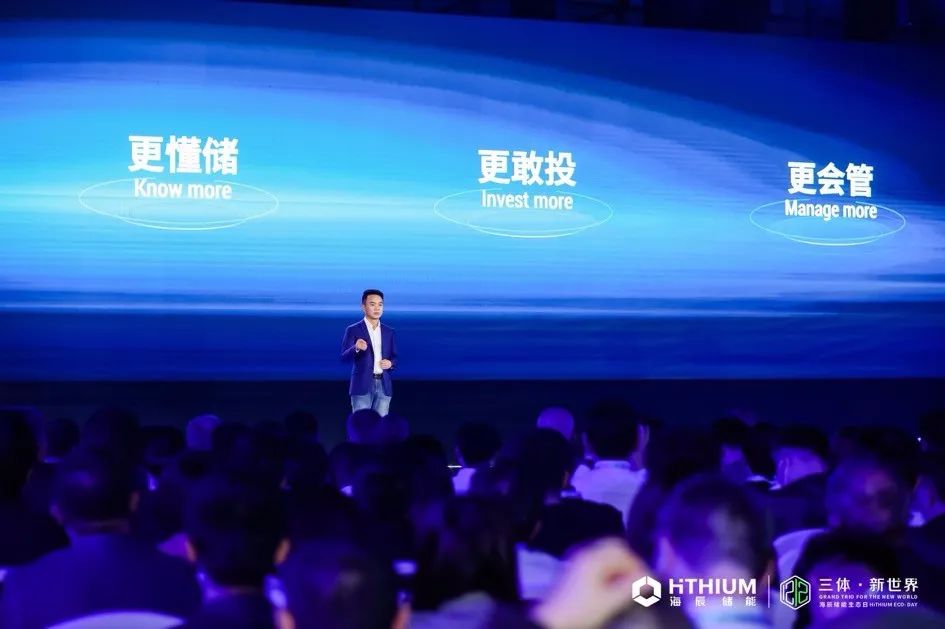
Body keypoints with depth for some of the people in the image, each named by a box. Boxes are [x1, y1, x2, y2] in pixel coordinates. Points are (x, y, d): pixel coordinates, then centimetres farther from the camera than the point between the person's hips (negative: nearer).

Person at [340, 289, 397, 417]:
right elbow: (344, 358, -8)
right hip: (362, 386, -4)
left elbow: (395, 357, 18)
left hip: (384, 386, 4)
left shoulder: (389, 331, 13)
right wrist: (356, 348, -28)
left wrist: (390, 363, -5)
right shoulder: (353, 330, -1)